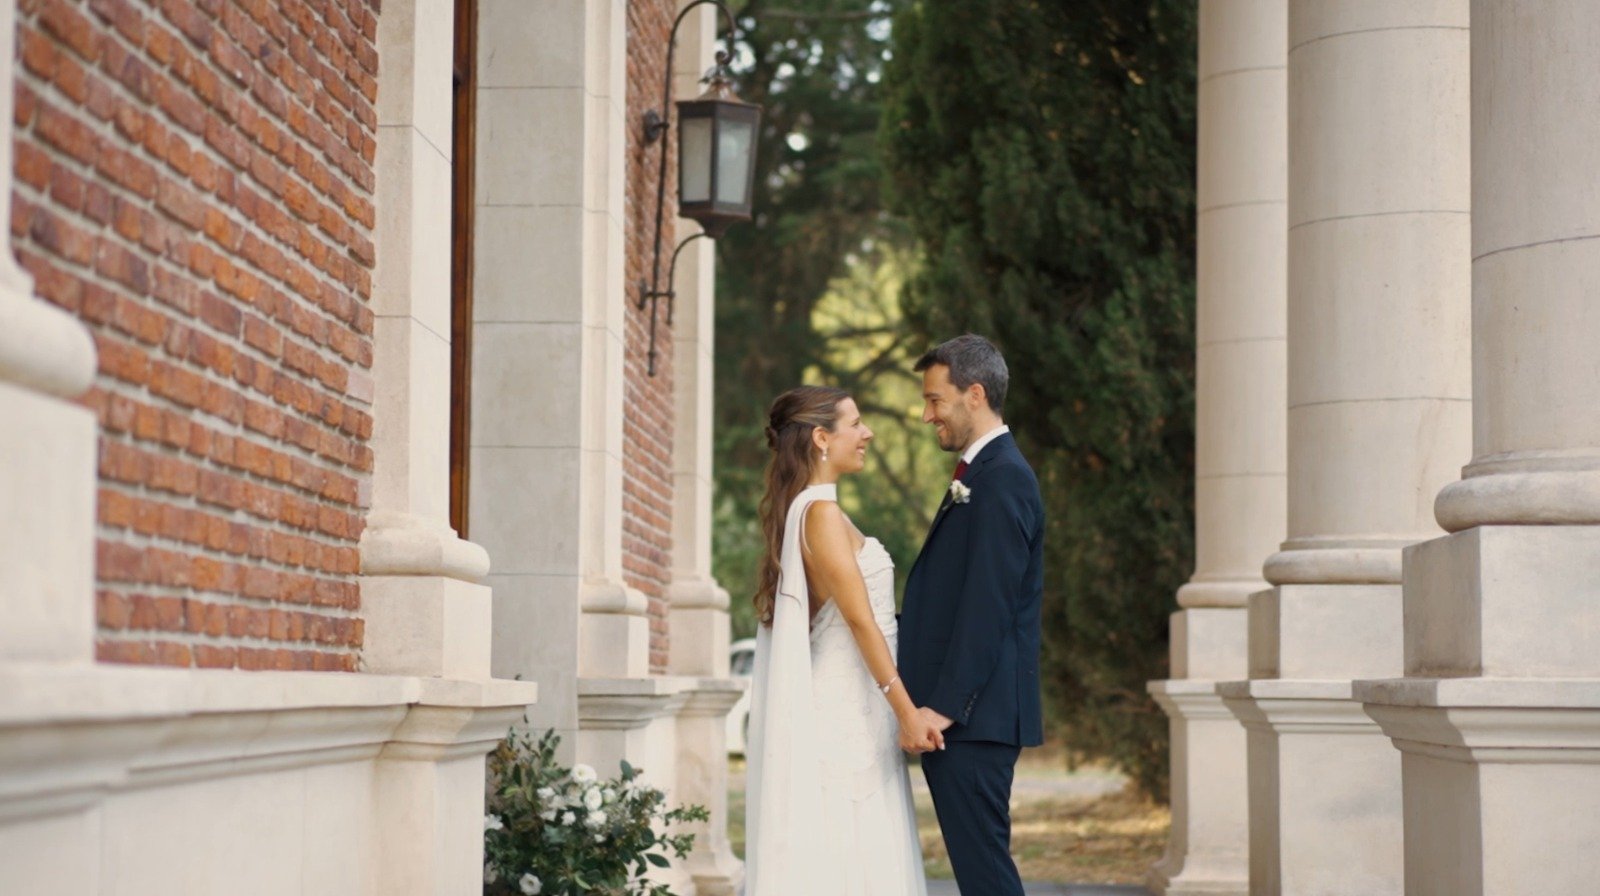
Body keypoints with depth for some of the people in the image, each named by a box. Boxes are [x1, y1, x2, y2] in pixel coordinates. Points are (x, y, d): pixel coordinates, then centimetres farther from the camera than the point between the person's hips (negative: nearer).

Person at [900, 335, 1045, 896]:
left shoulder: (1002, 478, -13)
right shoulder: (980, 474, 19)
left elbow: (988, 604, -20)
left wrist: (945, 705, -21)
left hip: (973, 714, -10)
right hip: (958, 710, 10)